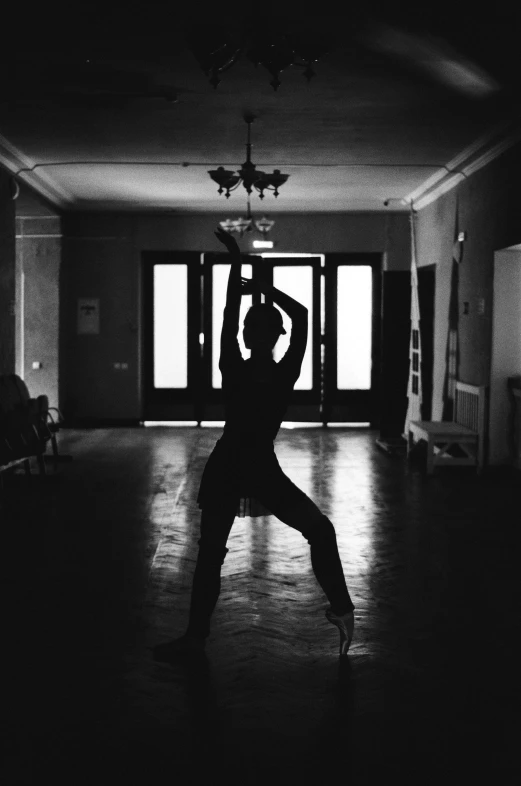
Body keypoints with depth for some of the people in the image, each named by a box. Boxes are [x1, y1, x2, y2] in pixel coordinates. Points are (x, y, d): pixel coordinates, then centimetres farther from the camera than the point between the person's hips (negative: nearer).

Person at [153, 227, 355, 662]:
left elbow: (301, 316, -9)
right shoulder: (233, 369, -4)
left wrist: (262, 288, -7)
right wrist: (236, 263, -17)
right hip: (226, 468, 0)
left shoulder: (285, 372, -4)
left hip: (263, 468, 0)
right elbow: (228, 318, -11)